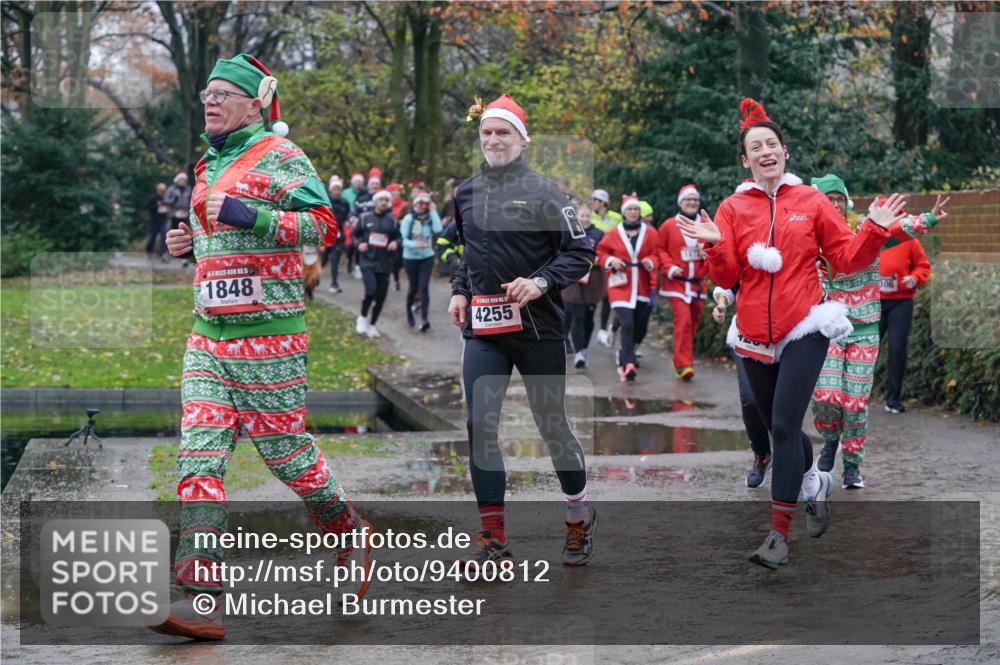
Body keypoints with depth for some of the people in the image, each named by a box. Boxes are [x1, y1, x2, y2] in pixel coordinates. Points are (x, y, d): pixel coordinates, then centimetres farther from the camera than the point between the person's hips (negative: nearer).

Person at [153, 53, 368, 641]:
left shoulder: (279, 156, -5)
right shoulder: (210, 167, 20)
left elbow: (323, 224, -15)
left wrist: (249, 217, -23)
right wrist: (192, 244, 14)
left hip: (269, 334, -7)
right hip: (208, 335, 7)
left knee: (283, 448, 0)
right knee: (200, 454, -5)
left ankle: (346, 526, 30)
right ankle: (201, 598, -10)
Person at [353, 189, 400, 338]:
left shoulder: (392, 221, 5)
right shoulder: (365, 218, 2)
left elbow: (398, 236, 14)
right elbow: (355, 234, 12)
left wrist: (395, 243, -9)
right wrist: (359, 244, -8)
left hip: (384, 263, 3)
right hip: (367, 261, -3)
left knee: (380, 297, 5)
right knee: (371, 290, -21)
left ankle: (372, 325, 24)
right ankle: (362, 317, 5)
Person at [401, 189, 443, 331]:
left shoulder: (430, 218, -1)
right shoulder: (408, 219, -9)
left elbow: (438, 229, -21)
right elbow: (403, 239, -12)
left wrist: (433, 211, -16)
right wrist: (414, 244, -32)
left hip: (427, 257, 1)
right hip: (411, 257, -1)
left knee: (424, 287, -11)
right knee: (413, 287, 9)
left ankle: (424, 319, -15)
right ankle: (409, 310, 38)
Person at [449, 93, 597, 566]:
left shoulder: (542, 191, -6)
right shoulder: (466, 194, 10)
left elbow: (581, 252, -6)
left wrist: (541, 282, -18)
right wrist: (459, 290, 12)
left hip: (537, 327, -4)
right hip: (483, 328, 4)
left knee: (552, 426, 6)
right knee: (480, 426, -6)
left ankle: (579, 518, 28)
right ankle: (493, 538, 0)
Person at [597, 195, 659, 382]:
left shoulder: (650, 232, 6)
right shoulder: (613, 234, 3)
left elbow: (656, 253, 7)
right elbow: (601, 252, 11)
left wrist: (650, 262, -14)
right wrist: (611, 261, -7)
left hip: (642, 287, 3)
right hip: (621, 285, -3)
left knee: (640, 326, 8)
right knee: (627, 323, -17)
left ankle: (625, 356, 33)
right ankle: (629, 365, -22)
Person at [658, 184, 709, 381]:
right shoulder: (669, 225, 0)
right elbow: (660, 250, 5)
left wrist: (706, 253, -9)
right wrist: (670, 268, -9)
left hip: (698, 283, 4)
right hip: (676, 282, -4)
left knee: (692, 323, 10)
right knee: (683, 320, -16)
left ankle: (683, 361, 25)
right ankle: (683, 364, -17)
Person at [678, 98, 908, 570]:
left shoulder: (811, 202, 2)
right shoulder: (732, 209, 4)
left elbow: (846, 259, 4)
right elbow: (726, 277, -1)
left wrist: (874, 230, -11)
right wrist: (714, 246, -19)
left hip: (804, 328, -3)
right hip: (755, 335, 3)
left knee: (784, 425, -14)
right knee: (779, 427, 14)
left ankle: (780, 532, -11)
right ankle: (816, 483, 44)